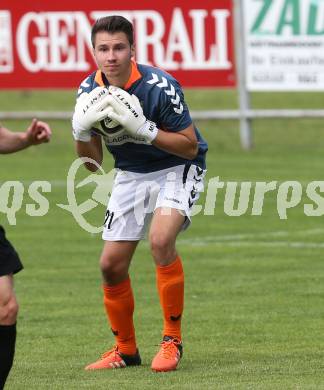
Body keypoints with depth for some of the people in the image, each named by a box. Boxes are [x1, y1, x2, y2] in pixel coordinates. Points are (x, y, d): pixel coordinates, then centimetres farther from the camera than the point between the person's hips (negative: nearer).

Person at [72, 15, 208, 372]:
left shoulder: (158, 86, -25)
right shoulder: (90, 91, -9)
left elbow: (190, 145, -20)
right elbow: (92, 163, 0)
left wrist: (144, 129, -32)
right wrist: (81, 131, -21)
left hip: (176, 169, -5)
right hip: (130, 175, 5)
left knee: (161, 239, -30)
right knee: (111, 264, 0)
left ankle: (172, 339, -17)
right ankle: (125, 350, 20)